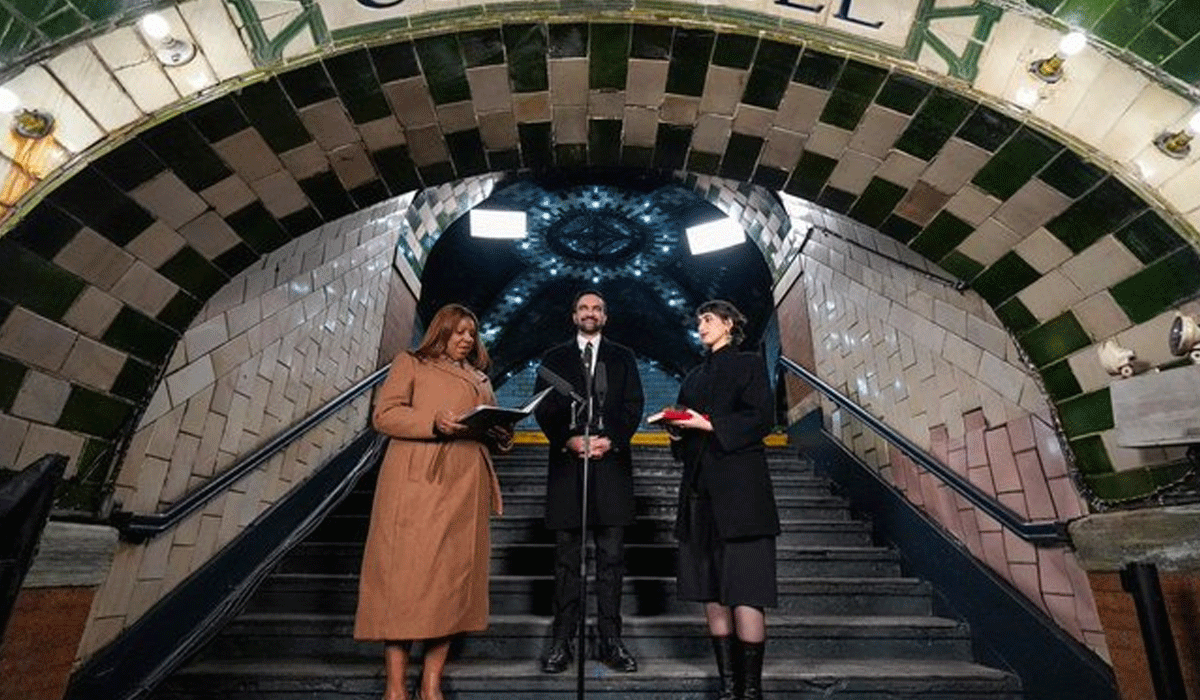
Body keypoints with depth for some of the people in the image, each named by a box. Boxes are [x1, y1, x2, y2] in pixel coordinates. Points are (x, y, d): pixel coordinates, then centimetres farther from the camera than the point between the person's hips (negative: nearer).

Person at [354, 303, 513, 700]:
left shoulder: (479, 379, 25)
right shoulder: (410, 363, 11)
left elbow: (494, 432, 23)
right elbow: (385, 415, -2)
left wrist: (502, 433, -1)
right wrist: (434, 422, -17)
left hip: (464, 488, 5)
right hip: (416, 483, -4)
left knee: (452, 578, 2)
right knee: (405, 574, -5)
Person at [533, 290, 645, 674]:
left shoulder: (623, 357, 14)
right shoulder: (555, 358, 14)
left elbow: (633, 406, 5)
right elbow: (543, 408, 4)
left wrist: (610, 440, -11)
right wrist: (570, 440, -11)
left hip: (611, 463, 0)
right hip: (567, 462, 0)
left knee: (611, 555, 4)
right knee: (566, 558, 5)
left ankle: (610, 639, 13)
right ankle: (561, 640, 13)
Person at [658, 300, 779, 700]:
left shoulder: (748, 364, 2)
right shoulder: (695, 376, 20)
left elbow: (762, 419, -9)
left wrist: (710, 425, -14)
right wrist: (678, 430, 0)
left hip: (740, 490, -6)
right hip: (702, 490, 6)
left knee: (744, 592, -6)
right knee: (711, 591, 8)